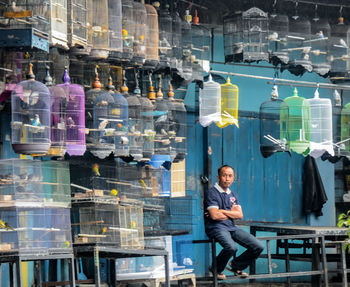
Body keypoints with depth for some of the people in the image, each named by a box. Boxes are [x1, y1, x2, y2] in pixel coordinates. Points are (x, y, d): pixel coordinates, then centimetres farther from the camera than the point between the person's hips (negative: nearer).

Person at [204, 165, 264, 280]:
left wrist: (221, 211, -6)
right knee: (231, 247, -37)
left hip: (232, 227, 7)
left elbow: (240, 215, 5)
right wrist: (231, 213, 1)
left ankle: (235, 265, 16)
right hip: (217, 228, -7)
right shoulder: (212, 193, -4)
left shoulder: (233, 195, 18)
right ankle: (217, 270, -7)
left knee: (258, 247, -6)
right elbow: (214, 215, -16)